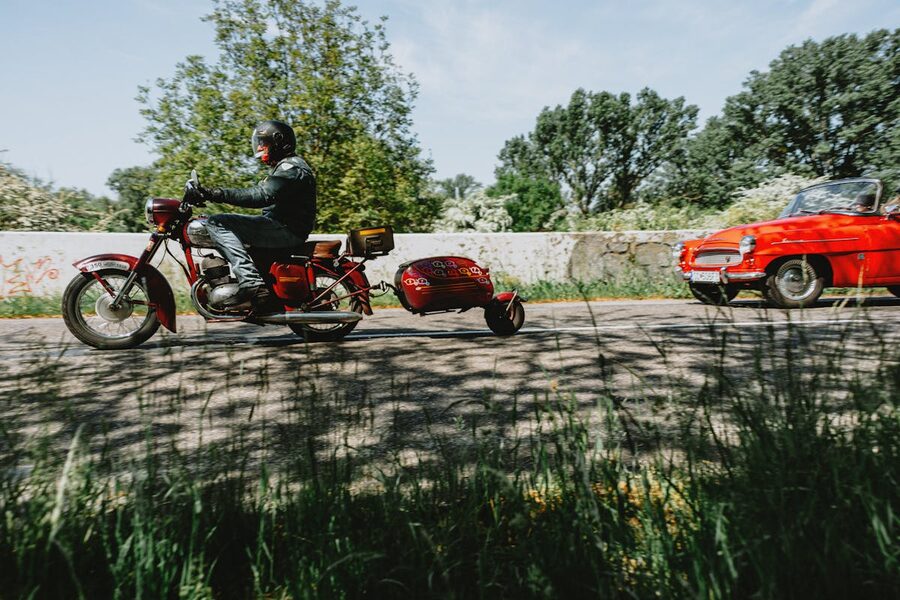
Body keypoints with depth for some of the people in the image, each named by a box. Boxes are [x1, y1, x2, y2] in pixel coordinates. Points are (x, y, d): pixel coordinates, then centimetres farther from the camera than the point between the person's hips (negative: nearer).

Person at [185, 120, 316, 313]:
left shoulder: (291, 167, -12)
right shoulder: (285, 166, 25)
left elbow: (261, 196, -27)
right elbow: (262, 194, 26)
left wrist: (215, 194, -30)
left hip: (285, 230, -11)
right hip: (279, 226, 11)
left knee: (217, 223, -16)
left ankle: (250, 281, -28)